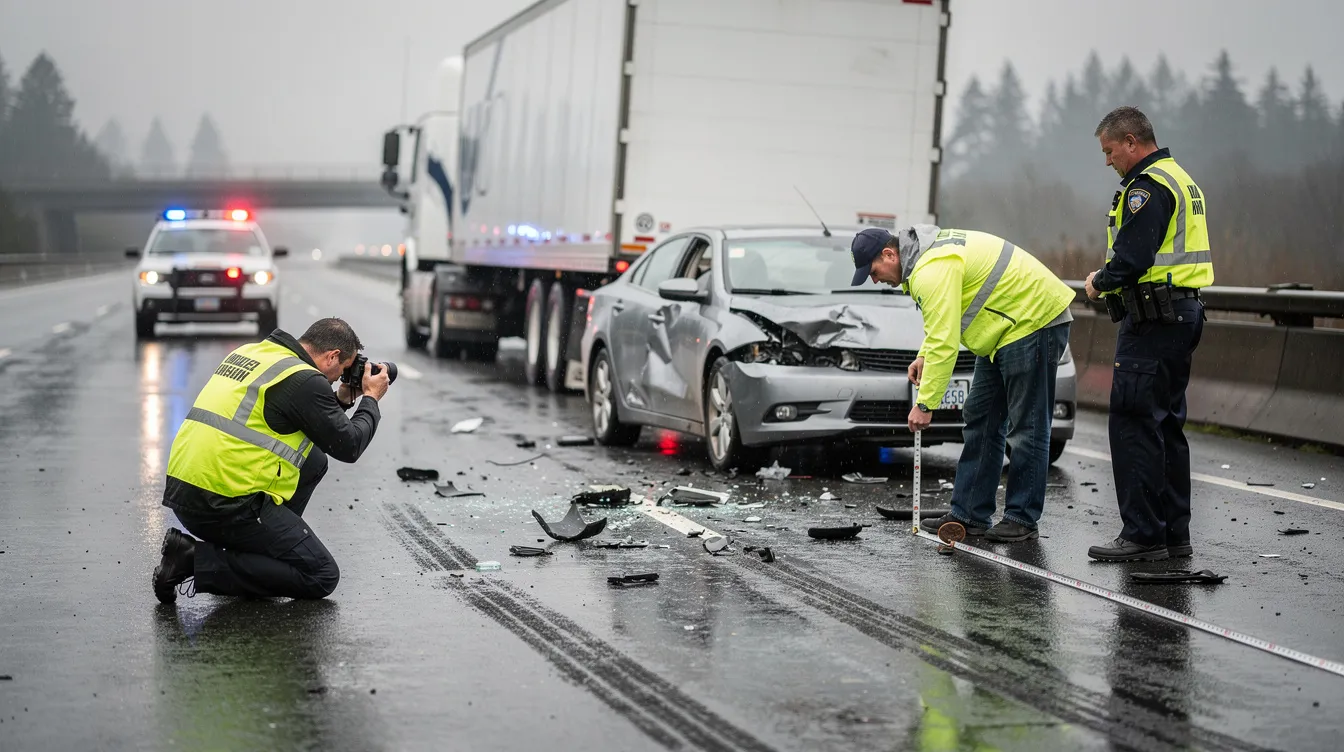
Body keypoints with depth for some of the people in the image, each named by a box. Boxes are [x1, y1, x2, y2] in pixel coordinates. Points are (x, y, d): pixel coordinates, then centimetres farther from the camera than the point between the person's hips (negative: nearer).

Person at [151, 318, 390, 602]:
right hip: (227, 504, -9)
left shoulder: (250, 352, 16)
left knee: (313, 461, 21)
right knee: (322, 577, 0)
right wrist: (371, 398, 14)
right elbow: (348, 447, -2)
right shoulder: (304, 380, -10)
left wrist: (343, 399, 25)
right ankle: (199, 561, -7)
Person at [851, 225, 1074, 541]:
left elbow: (944, 343, -27)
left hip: (1035, 321, -11)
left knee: (1026, 428, -6)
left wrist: (925, 404, -23)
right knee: (980, 421, 10)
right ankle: (969, 515, 12)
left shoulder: (933, 271, -24)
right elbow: (943, 320, 24)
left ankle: (1023, 520, -1)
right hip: (1008, 326, 12)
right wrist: (924, 356, 10)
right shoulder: (927, 251, 9)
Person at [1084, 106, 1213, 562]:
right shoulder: (1181, 180, 19)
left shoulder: (1147, 187, -14)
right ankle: (1175, 534, 17)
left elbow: (1131, 258, -22)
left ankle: (1143, 534, -8)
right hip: (1184, 313, 11)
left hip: (1153, 319, -11)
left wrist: (1099, 283, -3)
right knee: (1166, 425, 14)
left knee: (1134, 425, -8)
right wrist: (1109, 280, 13)